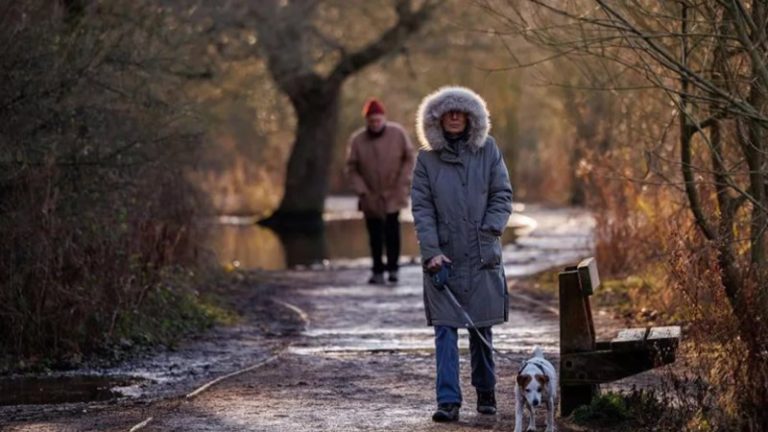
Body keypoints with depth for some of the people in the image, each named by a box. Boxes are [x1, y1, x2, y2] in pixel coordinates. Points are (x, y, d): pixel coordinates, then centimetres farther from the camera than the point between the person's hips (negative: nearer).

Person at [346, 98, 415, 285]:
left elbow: (410, 157, 1)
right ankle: (378, 271, 15)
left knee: (392, 229, -11)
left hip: (393, 194, -1)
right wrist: (361, 190, -9)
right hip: (371, 197, 1)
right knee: (375, 234, 4)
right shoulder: (357, 140, -8)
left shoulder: (398, 133, -9)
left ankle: (393, 268, 0)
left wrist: (403, 182, -8)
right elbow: (351, 168, 0)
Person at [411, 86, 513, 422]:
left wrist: (489, 231, -10)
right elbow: (421, 207, -2)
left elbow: (503, 195, 4)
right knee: (446, 330, -6)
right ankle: (448, 401, -9)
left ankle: (486, 393, 24)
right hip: (443, 256, -1)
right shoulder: (426, 158, 2)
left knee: (481, 327, 9)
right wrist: (432, 252, -12)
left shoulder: (487, 150, 5)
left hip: (482, 256, 1)